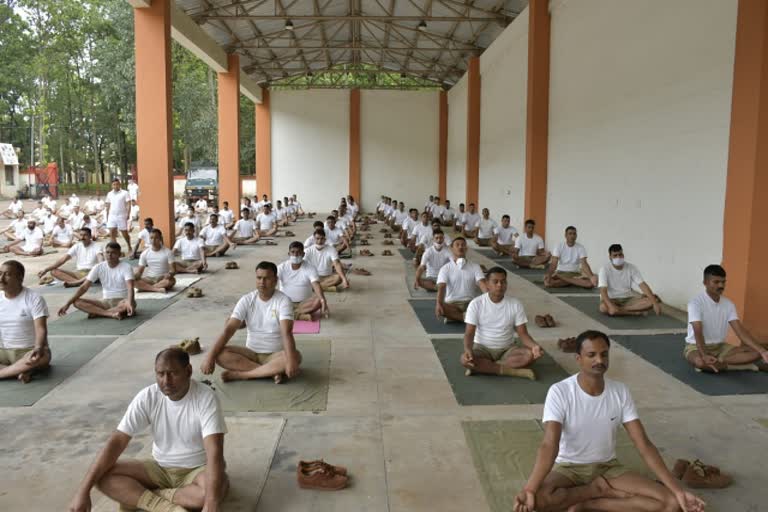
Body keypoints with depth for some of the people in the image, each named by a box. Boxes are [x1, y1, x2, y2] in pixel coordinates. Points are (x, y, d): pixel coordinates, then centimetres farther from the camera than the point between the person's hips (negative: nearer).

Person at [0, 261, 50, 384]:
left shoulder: (34, 298, -9)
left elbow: (41, 328, -18)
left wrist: (38, 349, -36)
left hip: (28, 350, -4)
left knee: (43, 357, -39)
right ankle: (19, 371, -23)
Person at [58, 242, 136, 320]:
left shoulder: (126, 267, -12)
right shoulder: (99, 267, -1)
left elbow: (130, 287, -27)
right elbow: (84, 287, -3)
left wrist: (129, 303, -47)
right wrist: (68, 303, -13)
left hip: (122, 301, -4)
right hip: (105, 301, 4)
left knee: (131, 303, -40)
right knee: (77, 302, -16)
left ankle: (97, 312, -25)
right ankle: (111, 313, -30)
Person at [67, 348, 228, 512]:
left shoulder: (206, 398, -23)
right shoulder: (147, 397, -13)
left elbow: (215, 452, -33)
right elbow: (117, 441, -16)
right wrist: (83, 491, -25)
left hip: (197, 470, -3)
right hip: (160, 468, 3)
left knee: (221, 484, -37)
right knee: (103, 475, -17)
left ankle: (134, 496, -21)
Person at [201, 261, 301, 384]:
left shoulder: (283, 301, -13)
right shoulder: (246, 300, -5)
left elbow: (287, 332, -27)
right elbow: (229, 329, -12)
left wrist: (291, 360, -43)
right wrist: (210, 356, -23)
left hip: (275, 355, -2)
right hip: (251, 353, 3)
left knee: (296, 356, -34)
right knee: (220, 354, -22)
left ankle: (239, 374, -28)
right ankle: (272, 371, -24)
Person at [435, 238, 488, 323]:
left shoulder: (475, 266, 7)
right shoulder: (445, 268, 2)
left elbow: (482, 284, -8)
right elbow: (441, 287, -12)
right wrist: (439, 304, -32)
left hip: (471, 303, 2)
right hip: (451, 303, -1)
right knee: (437, 308, -36)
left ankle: (453, 316, -28)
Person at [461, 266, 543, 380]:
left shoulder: (515, 304, -5)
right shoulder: (476, 303, -10)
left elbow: (523, 333, -6)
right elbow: (469, 333, -12)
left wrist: (534, 346, -28)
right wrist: (468, 350, -33)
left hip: (507, 349, 2)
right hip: (482, 348, -2)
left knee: (530, 355, -28)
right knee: (465, 359, -33)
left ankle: (482, 367, -25)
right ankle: (517, 371, -27)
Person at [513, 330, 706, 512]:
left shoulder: (621, 392, -8)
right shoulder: (559, 392, -21)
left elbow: (643, 444, -9)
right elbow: (550, 445, -30)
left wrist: (677, 490, -19)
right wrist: (529, 489, -46)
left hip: (608, 467, 4)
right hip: (569, 467, -3)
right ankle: (597, 489, -8)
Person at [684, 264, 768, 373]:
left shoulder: (728, 304, 0)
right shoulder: (696, 303, -19)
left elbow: (741, 331, -5)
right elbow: (698, 332, -29)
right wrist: (705, 355, -45)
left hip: (720, 347, 6)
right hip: (696, 346, -6)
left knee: (755, 353, -12)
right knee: (700, 361, -41)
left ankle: (717, 362, -17)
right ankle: (748, 366, -23)